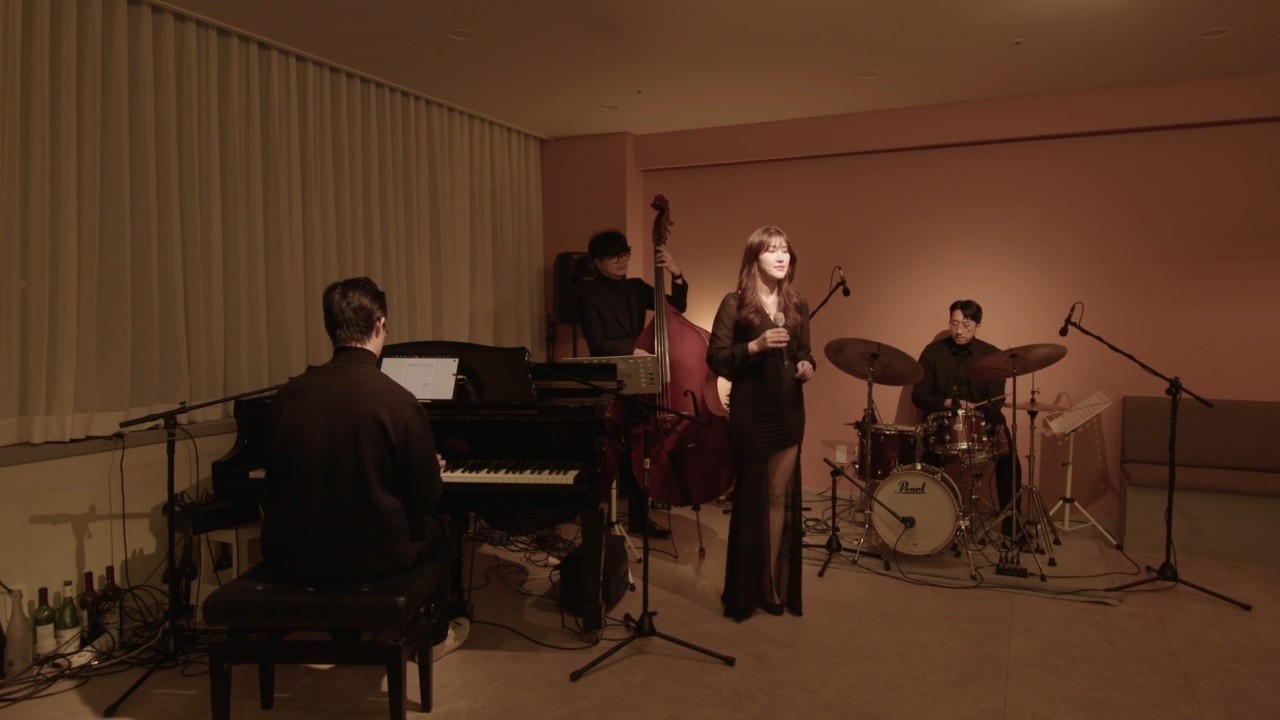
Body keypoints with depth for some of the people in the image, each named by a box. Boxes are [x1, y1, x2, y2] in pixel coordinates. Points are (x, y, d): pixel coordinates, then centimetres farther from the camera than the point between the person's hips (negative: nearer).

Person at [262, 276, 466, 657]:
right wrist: (433, 470, 16)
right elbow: (426, 497, -8)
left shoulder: (287, 394, -5)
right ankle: (434, 634, 46)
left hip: (289, 558, 4)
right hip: (369, 557, -3)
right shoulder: (398, 401, -17)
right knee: (432, 529, 27)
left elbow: (275, 483, 9)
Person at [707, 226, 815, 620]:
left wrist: (807, 366, -2)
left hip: (789, 414, 5)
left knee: (780, 499, 10)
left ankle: (774, 586, 23)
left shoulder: (797, 304, 9)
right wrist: (754, 346, -23)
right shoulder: (735, 303, -6)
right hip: (750, 414, -5)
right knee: (749, 500, 3)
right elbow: (715, 359, -10)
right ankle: (745, 591, 16)